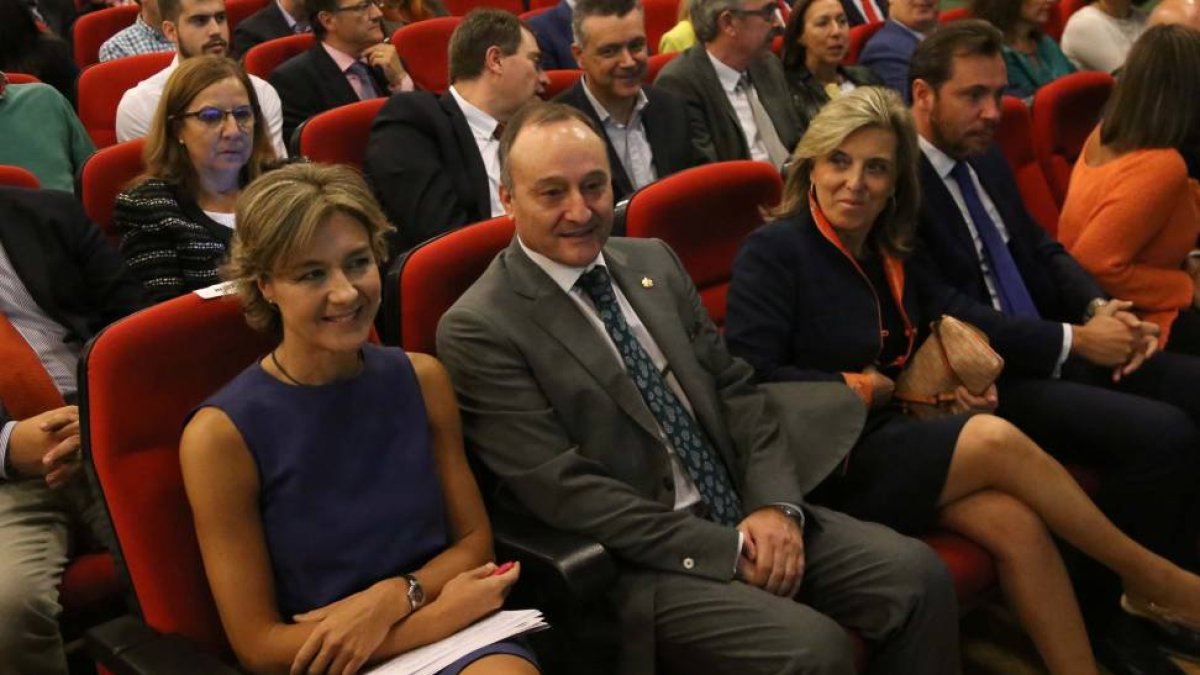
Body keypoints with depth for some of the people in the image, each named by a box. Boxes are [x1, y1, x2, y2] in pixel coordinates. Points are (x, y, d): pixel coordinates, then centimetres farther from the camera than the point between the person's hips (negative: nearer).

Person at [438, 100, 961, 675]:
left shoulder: (653, 261, 10)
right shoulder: (479, 329, -10)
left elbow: (734, 387, 9)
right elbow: (565, 490, -16)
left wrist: (776, 505, -8)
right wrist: (725, 551, -17)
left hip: (746, 513, 6)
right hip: (637, 559, -6)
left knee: (916, 575, -9)